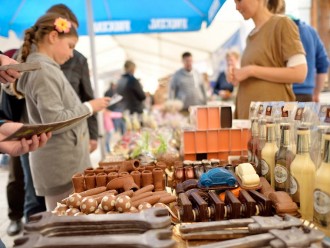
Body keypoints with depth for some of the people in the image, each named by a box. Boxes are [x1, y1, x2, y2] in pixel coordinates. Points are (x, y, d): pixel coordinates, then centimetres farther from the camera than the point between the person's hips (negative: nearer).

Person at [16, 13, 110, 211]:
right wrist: (89, 107, -13)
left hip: (64, 162, 9)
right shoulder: (44, 71, -16)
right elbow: (55, 122, -22)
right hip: (61, 165, -9)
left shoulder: (44, 68, 14)